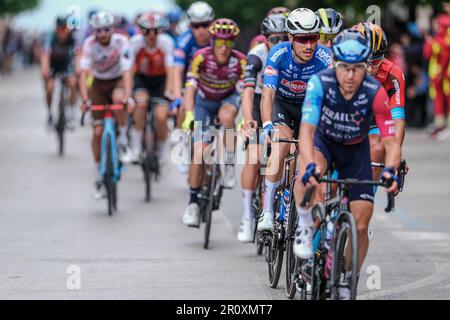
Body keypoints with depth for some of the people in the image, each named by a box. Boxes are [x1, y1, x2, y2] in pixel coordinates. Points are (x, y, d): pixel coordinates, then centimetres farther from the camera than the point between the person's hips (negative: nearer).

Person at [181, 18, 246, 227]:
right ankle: (193, 202, -2)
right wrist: (189, 115, -46)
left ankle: (229, 165, -18)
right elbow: (190, 88, -32)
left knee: (226, 116, -36)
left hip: (228, 99, 0)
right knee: (199, 151, -13)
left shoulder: (240, 61, -26)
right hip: (204, 101, 0)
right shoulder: (201, 57, -27)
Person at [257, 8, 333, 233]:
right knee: (280, 147, -26)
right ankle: (267, 212, -23)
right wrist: (267, 125, -50)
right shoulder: (279, 54, -29)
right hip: (282, 103, -2)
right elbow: (268, 93, -35)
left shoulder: (325, 58, -29)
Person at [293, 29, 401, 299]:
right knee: (308, 170, -39)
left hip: (356, 150, 1)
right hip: (324, 140, -1)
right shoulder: (320, 83, -30)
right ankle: (305, 227, -16)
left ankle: (347, 284, 15)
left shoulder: (376, 92, -29)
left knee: (361, 225, -7)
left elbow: (391, 140, -30)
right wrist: (310, 164, -55)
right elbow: (307, 129, -37)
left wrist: (391, 170, -50)